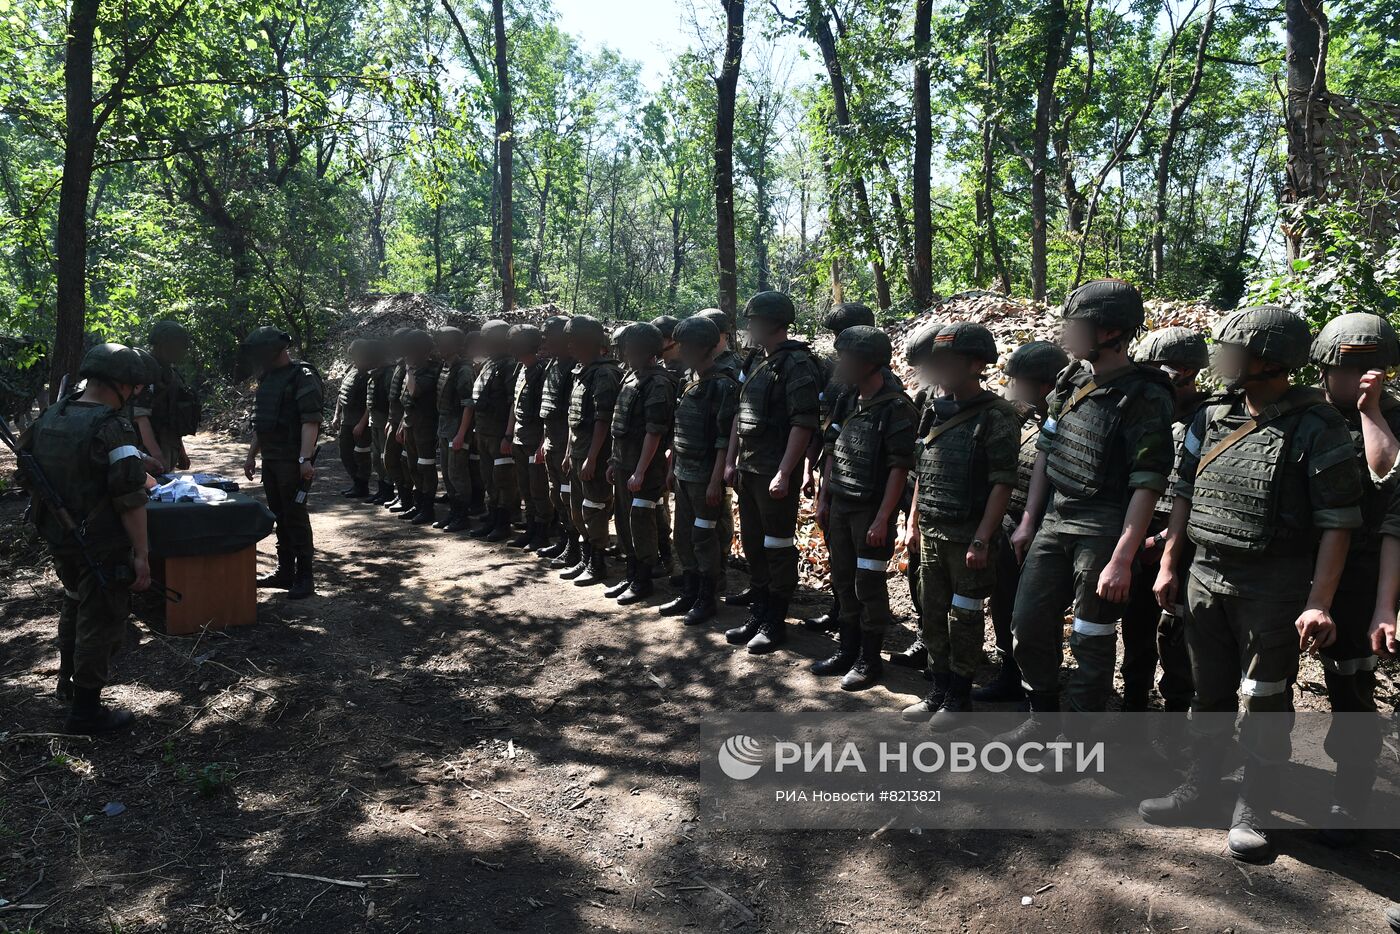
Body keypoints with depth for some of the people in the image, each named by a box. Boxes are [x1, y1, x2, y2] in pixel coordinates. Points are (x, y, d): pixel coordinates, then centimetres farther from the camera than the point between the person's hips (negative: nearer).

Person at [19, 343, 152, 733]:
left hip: (58, 539, 8)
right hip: (102, 548, -8)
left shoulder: (48, 418, 3)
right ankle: (86, 709, 14)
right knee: (100, 621, 5)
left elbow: (26, 477, 13)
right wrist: (141, 554, -19)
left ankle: (68, 681, 45)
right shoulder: (113, 429, -22)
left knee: (75, 606, 28)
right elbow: (130, 500, -23)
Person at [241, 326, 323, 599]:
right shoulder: (268, 378, 16)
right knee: (279, 516, 12)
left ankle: (304, 577, 1)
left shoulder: (303, 377, -11)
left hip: (292, 461, -8)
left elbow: (310, 421, -19)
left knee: (295, 516, -6)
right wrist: (251, 455, 21)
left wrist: (306, 459, -26)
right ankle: (285, 571, 20)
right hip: (270, 459, 8)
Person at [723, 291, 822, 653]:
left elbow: (803, 424, -18)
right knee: (753, 545, 14)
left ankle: (775, 622, 12)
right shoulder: (756, 361, 14)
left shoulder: (797, 364, -12)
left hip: (776, 473, -8)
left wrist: (784, 473, -21)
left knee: (778, 548, 1)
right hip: (748, 470, 9)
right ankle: (758, 614, 26)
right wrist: (731, 461, 15)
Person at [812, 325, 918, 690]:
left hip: (871, 510, -7)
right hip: (840, 506, 7)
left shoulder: (896, 408, -15)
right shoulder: (847, 399, 6)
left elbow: (899, 468, -16)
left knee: (868, 585, 2)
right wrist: (823, 499, 12)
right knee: (843, 581, 15)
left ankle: (870, 661, 15)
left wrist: (882, 519, -18)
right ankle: (847, 651, 28)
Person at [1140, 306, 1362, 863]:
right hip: (1206, 575, 5)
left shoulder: (1315, 427, -11)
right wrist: (1168, 564, 10)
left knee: (1264, 703, 6)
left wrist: (1319, 602, -17)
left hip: (1273, 587, -5)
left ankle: (1252, 812, 21)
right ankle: (1197, 790, 30)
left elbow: (1337, 521, -12)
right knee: (1209, 693, 16)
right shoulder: (1211, 418, 5)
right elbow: (1185, 494, 12)